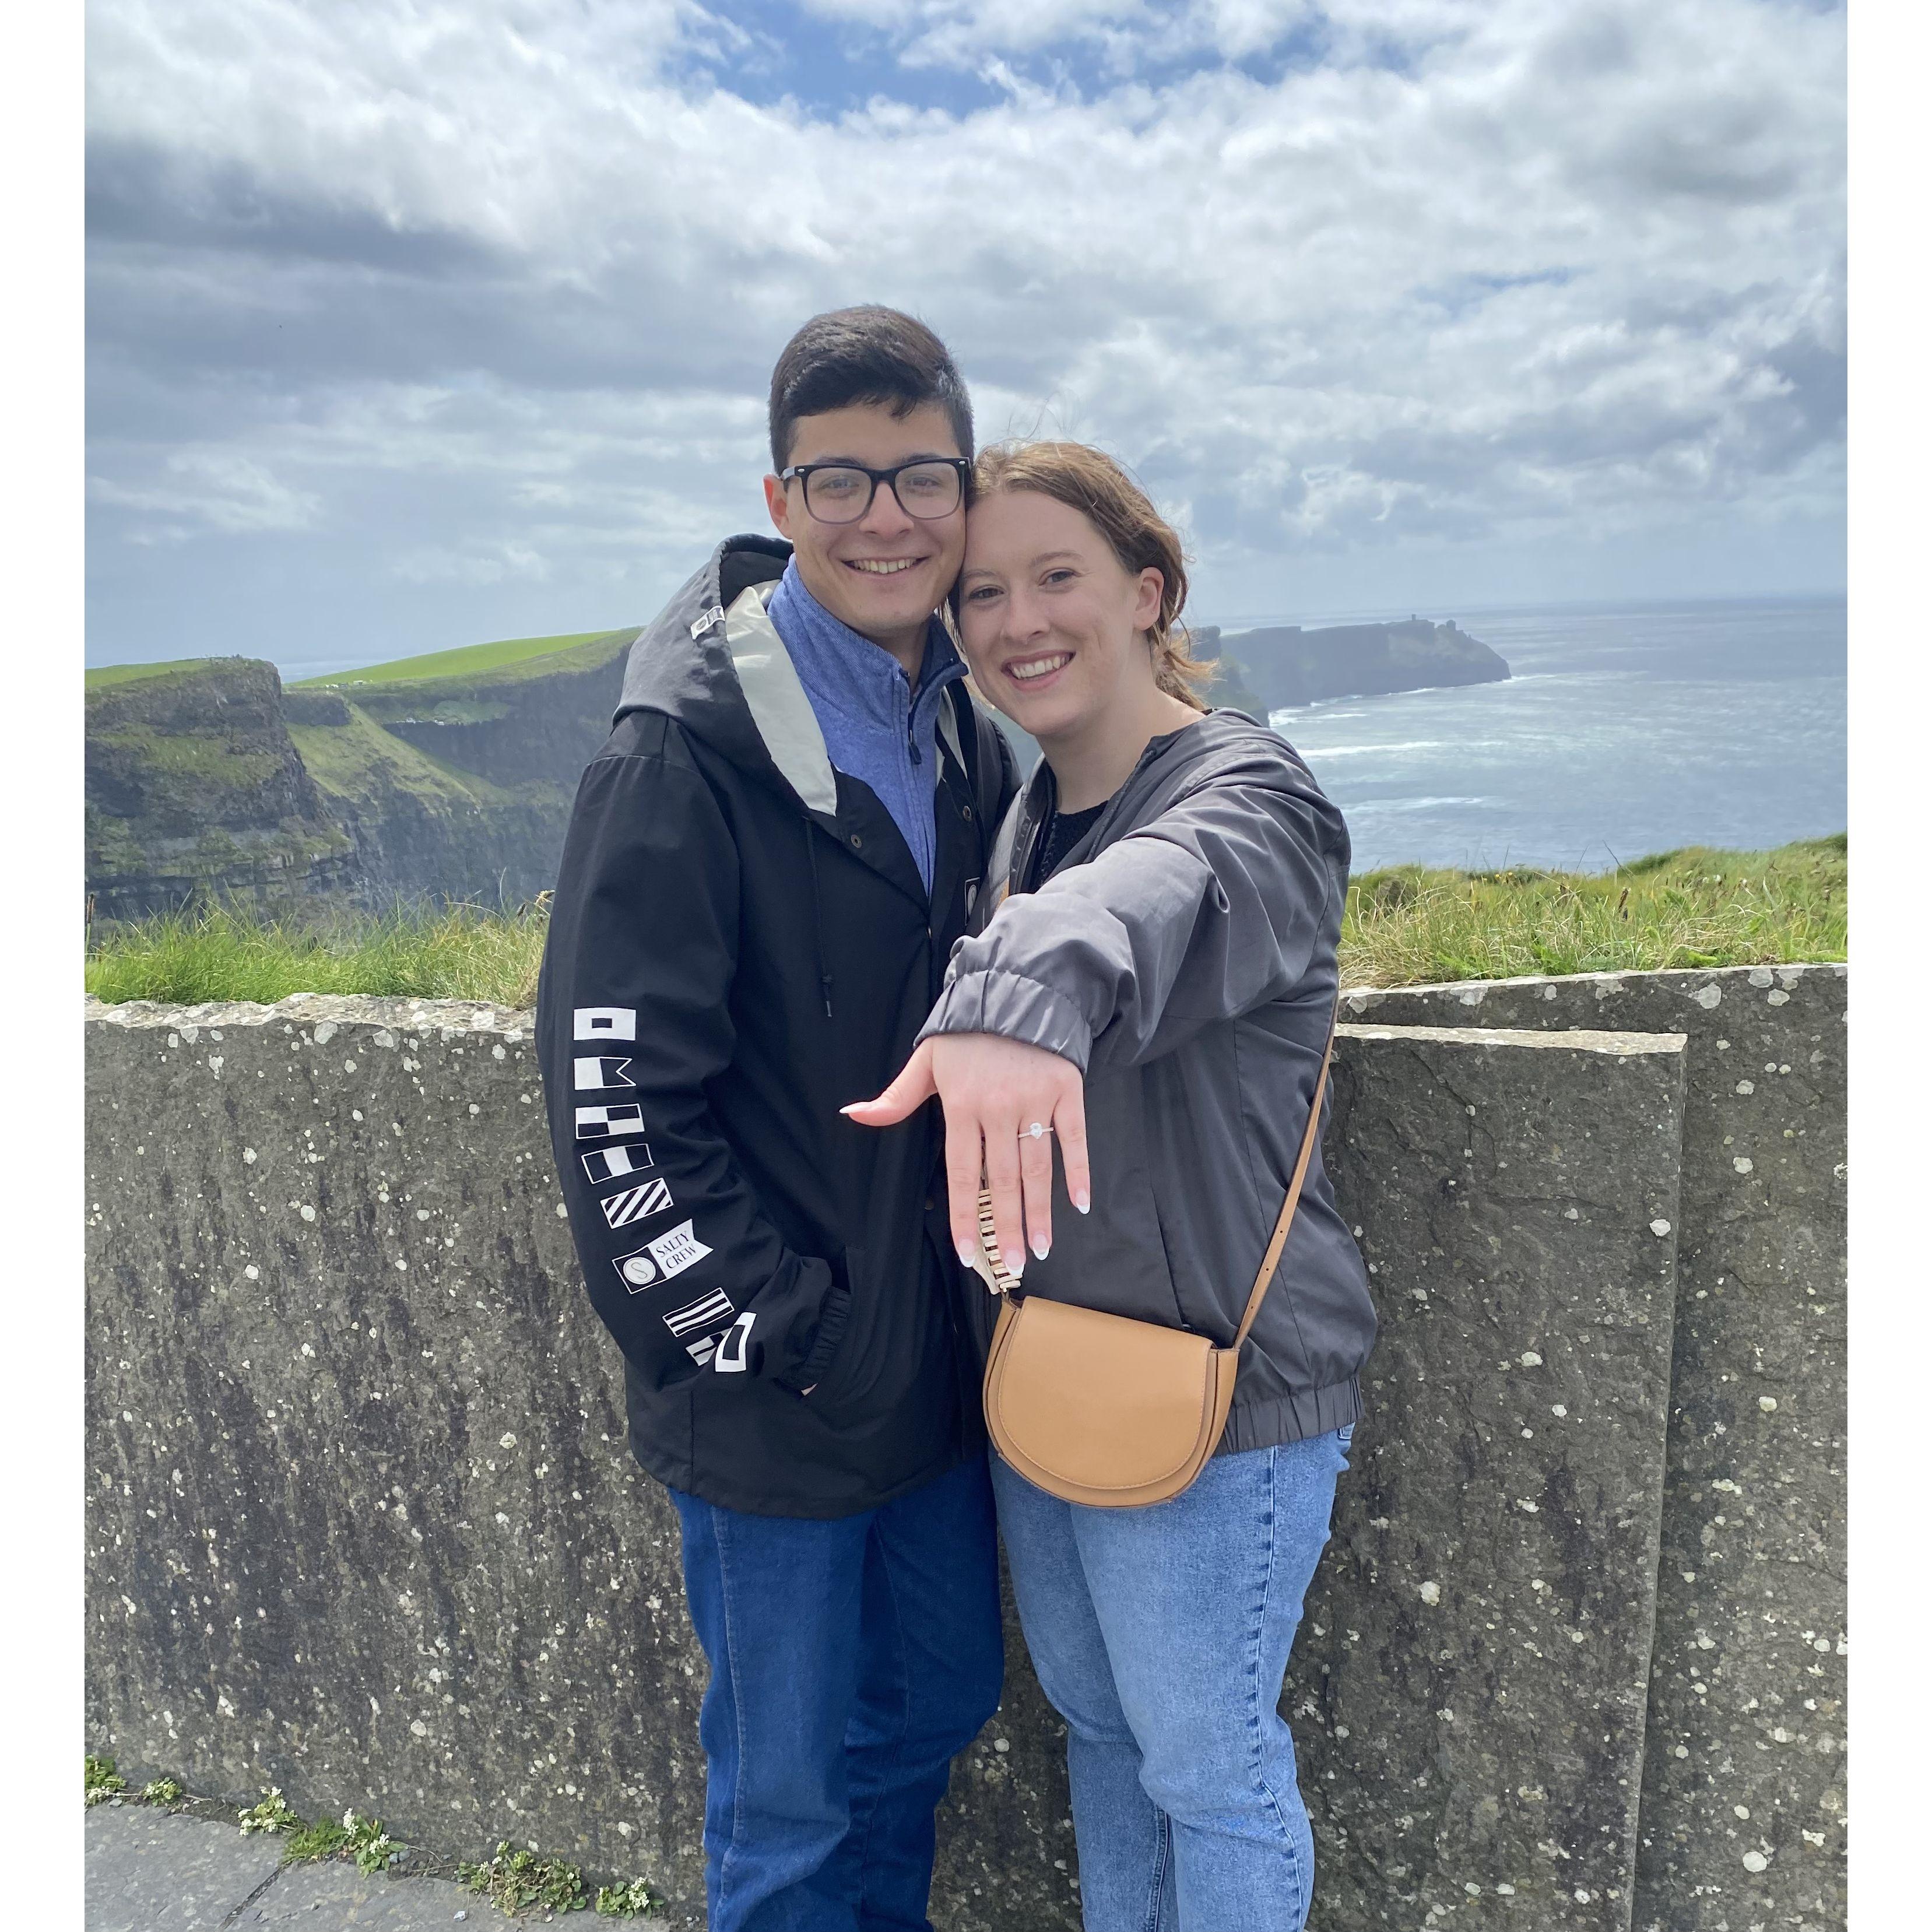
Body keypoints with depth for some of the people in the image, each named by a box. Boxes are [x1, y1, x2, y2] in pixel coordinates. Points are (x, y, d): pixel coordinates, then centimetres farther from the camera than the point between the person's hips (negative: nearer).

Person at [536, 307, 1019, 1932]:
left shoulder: (976, 732, 4)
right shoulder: (690, 751, -18)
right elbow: (614, 1103, -19)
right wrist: (776, 1338, -16)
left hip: (937, 1359, 7)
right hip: (766, 1401, -6)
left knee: (940, 1701, 25)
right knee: (791, 1790, 14)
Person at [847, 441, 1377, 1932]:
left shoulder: (1248, 798, -19)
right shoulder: (1032, 814, 7)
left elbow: (1155, 898, -44)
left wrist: (1025, 986, -64)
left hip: (1217, 1383, -7)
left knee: (1207, 1764, 12)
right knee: (1093, 1714, 25)